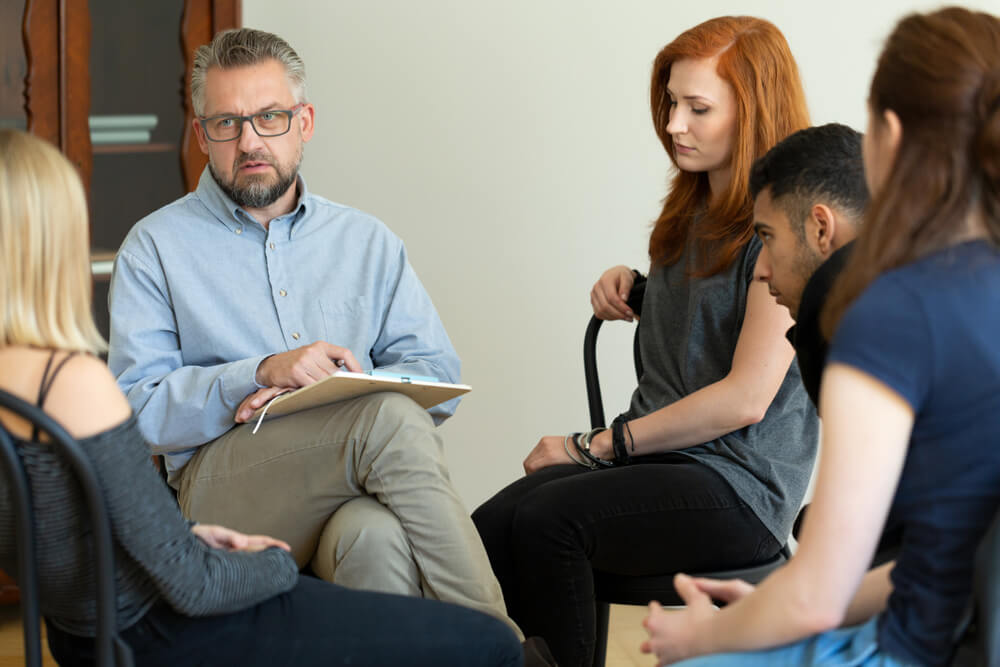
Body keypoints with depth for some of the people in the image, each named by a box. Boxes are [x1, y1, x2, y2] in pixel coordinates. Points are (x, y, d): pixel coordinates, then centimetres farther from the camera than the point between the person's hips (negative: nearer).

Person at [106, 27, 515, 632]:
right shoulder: (156, 248, 10)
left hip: (353, 490, 3)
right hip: (220, 487, -2)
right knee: (390, 418, -31)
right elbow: (137, 406, -3)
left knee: (375, 535, -37)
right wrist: (263, 373, -17)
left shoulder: (366, 241, 20)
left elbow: (438, 376, 10)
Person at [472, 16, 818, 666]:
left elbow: (745, 399, -14)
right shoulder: (691, 211, 18)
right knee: (489, 527, -22)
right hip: (658, 461, 7)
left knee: (546, 517, -32)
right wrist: (629, 283, 15)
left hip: (738, 490, -7)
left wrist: (598, 445, -9)